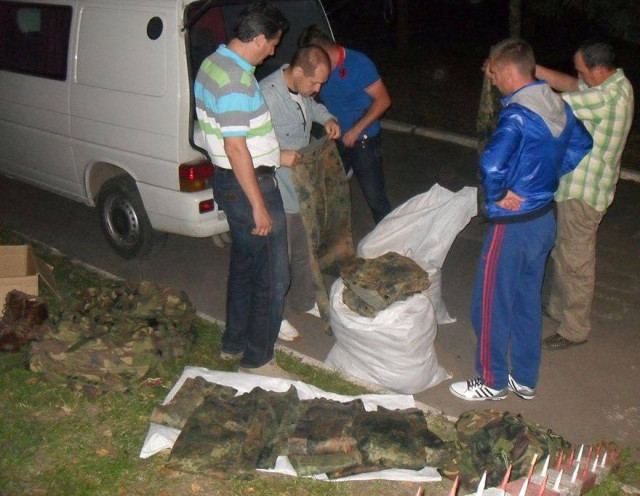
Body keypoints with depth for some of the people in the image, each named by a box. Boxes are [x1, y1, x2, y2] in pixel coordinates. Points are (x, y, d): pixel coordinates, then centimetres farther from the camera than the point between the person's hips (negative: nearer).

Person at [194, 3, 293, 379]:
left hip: (229, 180, 11)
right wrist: (259, 206, -22)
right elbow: (236, 148, -26)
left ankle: (234, 343, 35)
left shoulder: (214, 63, 8)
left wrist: (272, 153, 27)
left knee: (244, 264, 22)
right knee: (272, 276, 1)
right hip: (249, 185, -11)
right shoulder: (236, 81, -24)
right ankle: (257, 359, 12)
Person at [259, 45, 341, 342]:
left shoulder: (303, 89, 0)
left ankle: (303, 300, 41)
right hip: (277, 193, -9)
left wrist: (326, 118, 6)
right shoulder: (266, 95, -28)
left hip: (303, 186, 9)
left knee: (303, 249, 22)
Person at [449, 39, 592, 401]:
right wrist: (548, 175, 11)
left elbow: (492, 166, -36)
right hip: (545, 218, 8)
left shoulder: (518, 115, -23)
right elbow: (581, 146, 19)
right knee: (528, 300, 19)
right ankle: (525, 379, 31)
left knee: (492, 303, 7)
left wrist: (496, 195, -17)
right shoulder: (559, 106, 3)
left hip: (514, 224, -8)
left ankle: (493, 381, 21)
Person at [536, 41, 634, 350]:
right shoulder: (617, 83, 4)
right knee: (563, 252, 23)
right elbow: (567, 84, 6)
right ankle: (558, 308, 40)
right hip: (578, 183, 10)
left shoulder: (607, 97, -26)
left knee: (575, 260, 2)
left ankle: (575, 329, 15)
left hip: (584, 191, -10)